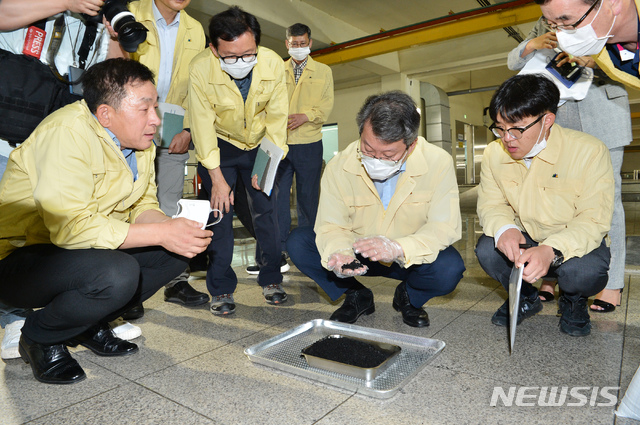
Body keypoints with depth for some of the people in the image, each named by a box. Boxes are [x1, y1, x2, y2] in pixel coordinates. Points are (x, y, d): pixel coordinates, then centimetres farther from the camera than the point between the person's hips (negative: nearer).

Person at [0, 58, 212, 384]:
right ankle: (39, 338, -2)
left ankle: (90, 325, 7)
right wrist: (162, 233, -31)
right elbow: (72, 227, -32)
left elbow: (144, 206, 4)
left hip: (89, 246, 8)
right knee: (117, 273, -34)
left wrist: (174, 227, -18)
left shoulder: (139, 139, 2)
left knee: (176, 251, -6)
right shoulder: (68, 133, -24)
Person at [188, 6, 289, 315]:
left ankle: (271, 279, 14)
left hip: (259, 144, 2)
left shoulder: (274, 64, -21)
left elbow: (277, 118, -12)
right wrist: (217, 178, -19)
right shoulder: (201, 69, -25)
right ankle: (221, 290, 6)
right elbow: (202, 124, -19)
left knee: (266, 210, -1)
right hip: (219, 144, -1)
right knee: (220, 210, -6)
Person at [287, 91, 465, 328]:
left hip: (411, 259, -1)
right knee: (298, 242, -18)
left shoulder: (438, 163, -20)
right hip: (358, 258, 2)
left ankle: (408, 297, 5)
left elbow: (444, 227, -21)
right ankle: (357, 297, 5)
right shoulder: (339, 166, -17)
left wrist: (398, 248, -41)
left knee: (450, 268, -32)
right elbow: (331, 226, -13)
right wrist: (339, 252, -37)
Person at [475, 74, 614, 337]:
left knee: (582, 271, -34)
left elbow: (593, 221, -22)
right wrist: (503, 228, -30)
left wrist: (552, 251, -42)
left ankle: (573, 300, 7)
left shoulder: (589, 151, -21)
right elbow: (490, 204, -5)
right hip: (523, 240, 3)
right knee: (487, 250, -26)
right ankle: (525, 298, 8)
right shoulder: (494, 153, -10)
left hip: (573, 243, -2)